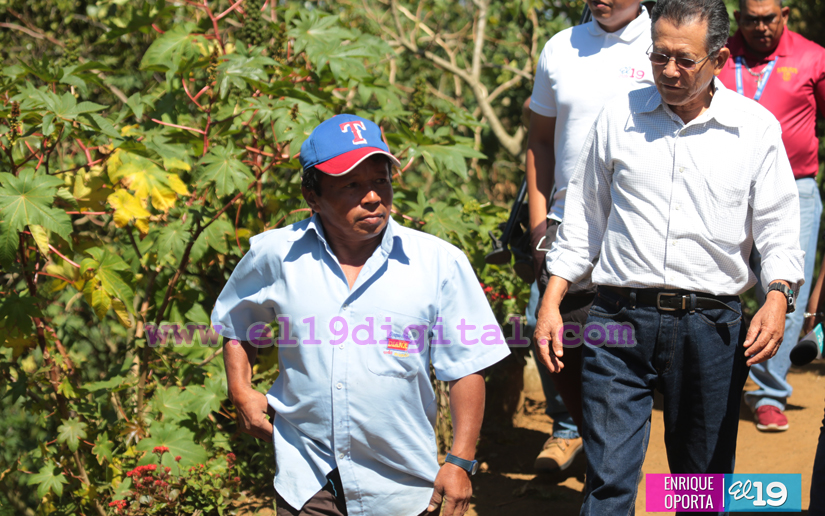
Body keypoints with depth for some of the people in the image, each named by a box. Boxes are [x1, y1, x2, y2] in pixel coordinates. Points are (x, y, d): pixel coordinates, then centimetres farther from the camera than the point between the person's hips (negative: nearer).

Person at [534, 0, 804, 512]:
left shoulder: (757, 128, 3)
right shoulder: (619, 117, 6)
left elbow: (778, 225, 4)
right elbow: (585, 216, 13)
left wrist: (777, 297, -14)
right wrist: (552, 301, 8)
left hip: (711, 326, 0)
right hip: (620, 317, 0)